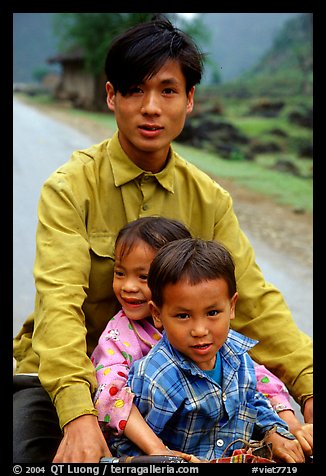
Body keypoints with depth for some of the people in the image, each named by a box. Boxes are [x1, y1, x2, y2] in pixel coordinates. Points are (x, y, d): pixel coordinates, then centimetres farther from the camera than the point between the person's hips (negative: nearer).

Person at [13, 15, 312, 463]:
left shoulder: (210, 200, 1)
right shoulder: (71, 187, -12)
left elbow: (253, 300, -5)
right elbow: (60, 300, -24)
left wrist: (307, 387, -20)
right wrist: (79, 415, -39)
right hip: (60, 380, -3)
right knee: (25, 449, -27)